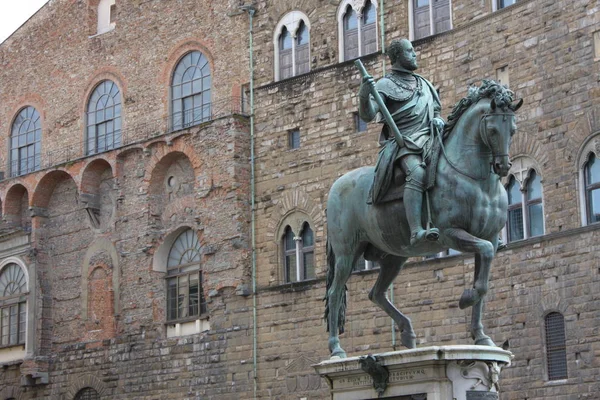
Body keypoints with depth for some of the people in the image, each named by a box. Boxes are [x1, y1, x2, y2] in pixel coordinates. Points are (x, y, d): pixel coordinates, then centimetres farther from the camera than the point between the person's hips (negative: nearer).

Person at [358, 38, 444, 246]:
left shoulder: (424, 84, 26)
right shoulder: (385, 85, 5)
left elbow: (435, 110, 32)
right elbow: (367, 116, -6)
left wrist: (437, 120, 8)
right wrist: (364, 96, -27)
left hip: (429, 141, 8)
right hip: (403, 143, -8)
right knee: (417, 173, -34)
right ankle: (416, 231, -48)